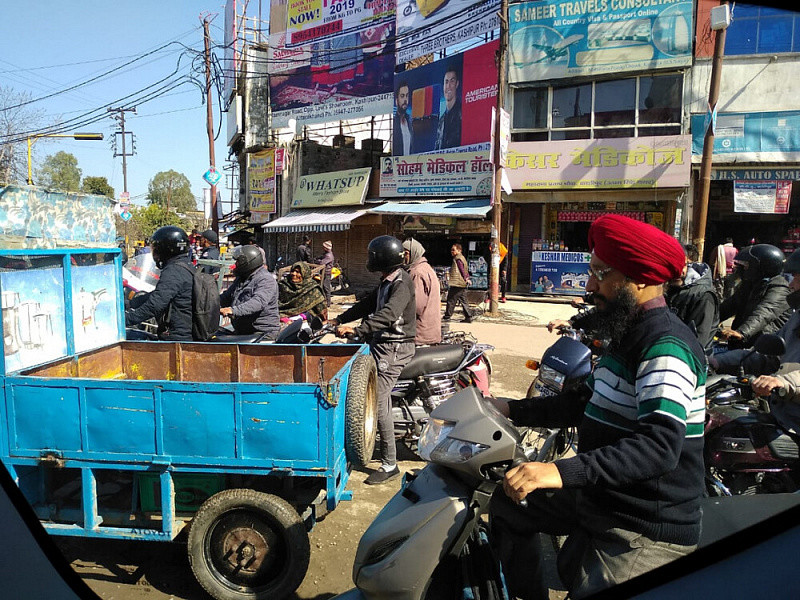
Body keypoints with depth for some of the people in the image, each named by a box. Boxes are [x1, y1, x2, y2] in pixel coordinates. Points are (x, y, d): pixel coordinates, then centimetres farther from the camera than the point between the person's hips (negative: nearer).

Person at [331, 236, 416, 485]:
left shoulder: (401, 283, -16)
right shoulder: (387, 282, 16)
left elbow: (389, 314, -32)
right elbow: (368, 304, 22)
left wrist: (358, 330, -39)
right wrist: (340, 320, 16)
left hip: (394, 347, -10)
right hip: (382, 343, 10)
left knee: (379, 403, -11)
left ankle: (389, 465, -4)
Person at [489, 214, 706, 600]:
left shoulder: (666, 346, -22)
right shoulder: (628, 336, 11)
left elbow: (661, 444, -33)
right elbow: (584, 405, 18)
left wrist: (564, 472, -42)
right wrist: (512, 410, 12)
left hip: (646, 535, -10)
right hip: (600, 501, 10)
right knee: (508, 504, 19)